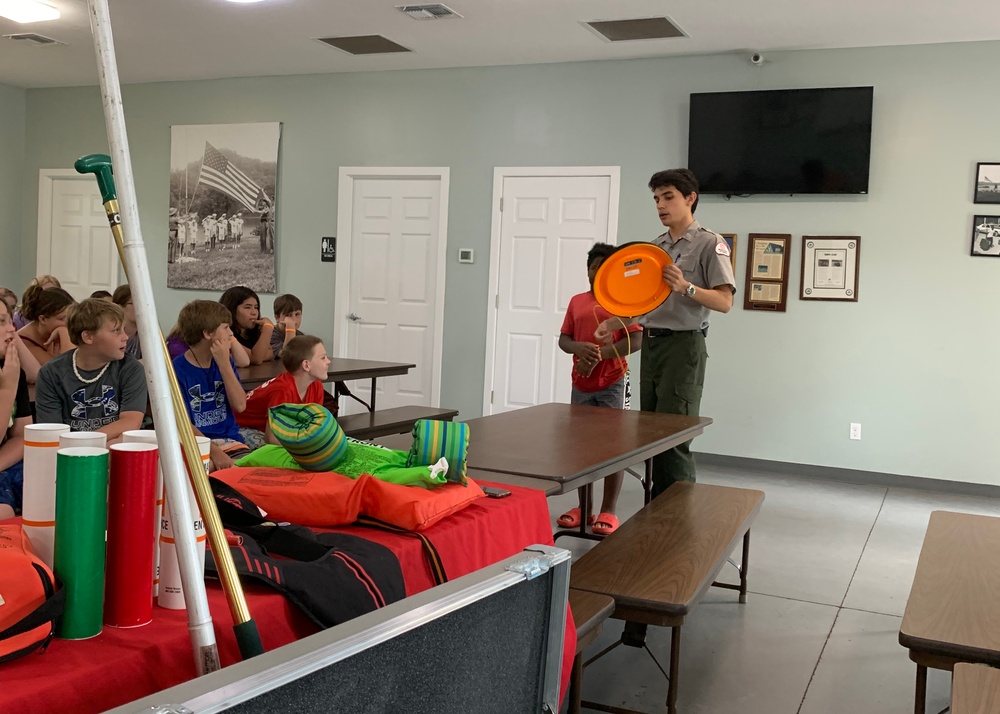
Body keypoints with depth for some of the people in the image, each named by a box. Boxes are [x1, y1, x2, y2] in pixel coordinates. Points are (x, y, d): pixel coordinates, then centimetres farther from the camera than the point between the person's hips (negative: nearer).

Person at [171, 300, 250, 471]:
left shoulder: (225, 361, 10)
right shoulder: (177, 370, -7)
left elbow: (240, 406, 0)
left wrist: (224, 364, -7)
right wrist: (214, 452, -22)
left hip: (228, 440, 5)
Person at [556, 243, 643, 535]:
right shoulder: (576, 301, 12)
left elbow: (636, 341, -10)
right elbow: (563, 338, 10)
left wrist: (599, 355, -20)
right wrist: (579, 348, -13)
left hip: (611, 384, -4)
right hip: (581, 385, 5)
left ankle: (609, 510, 5)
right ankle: (583, 506, 18)